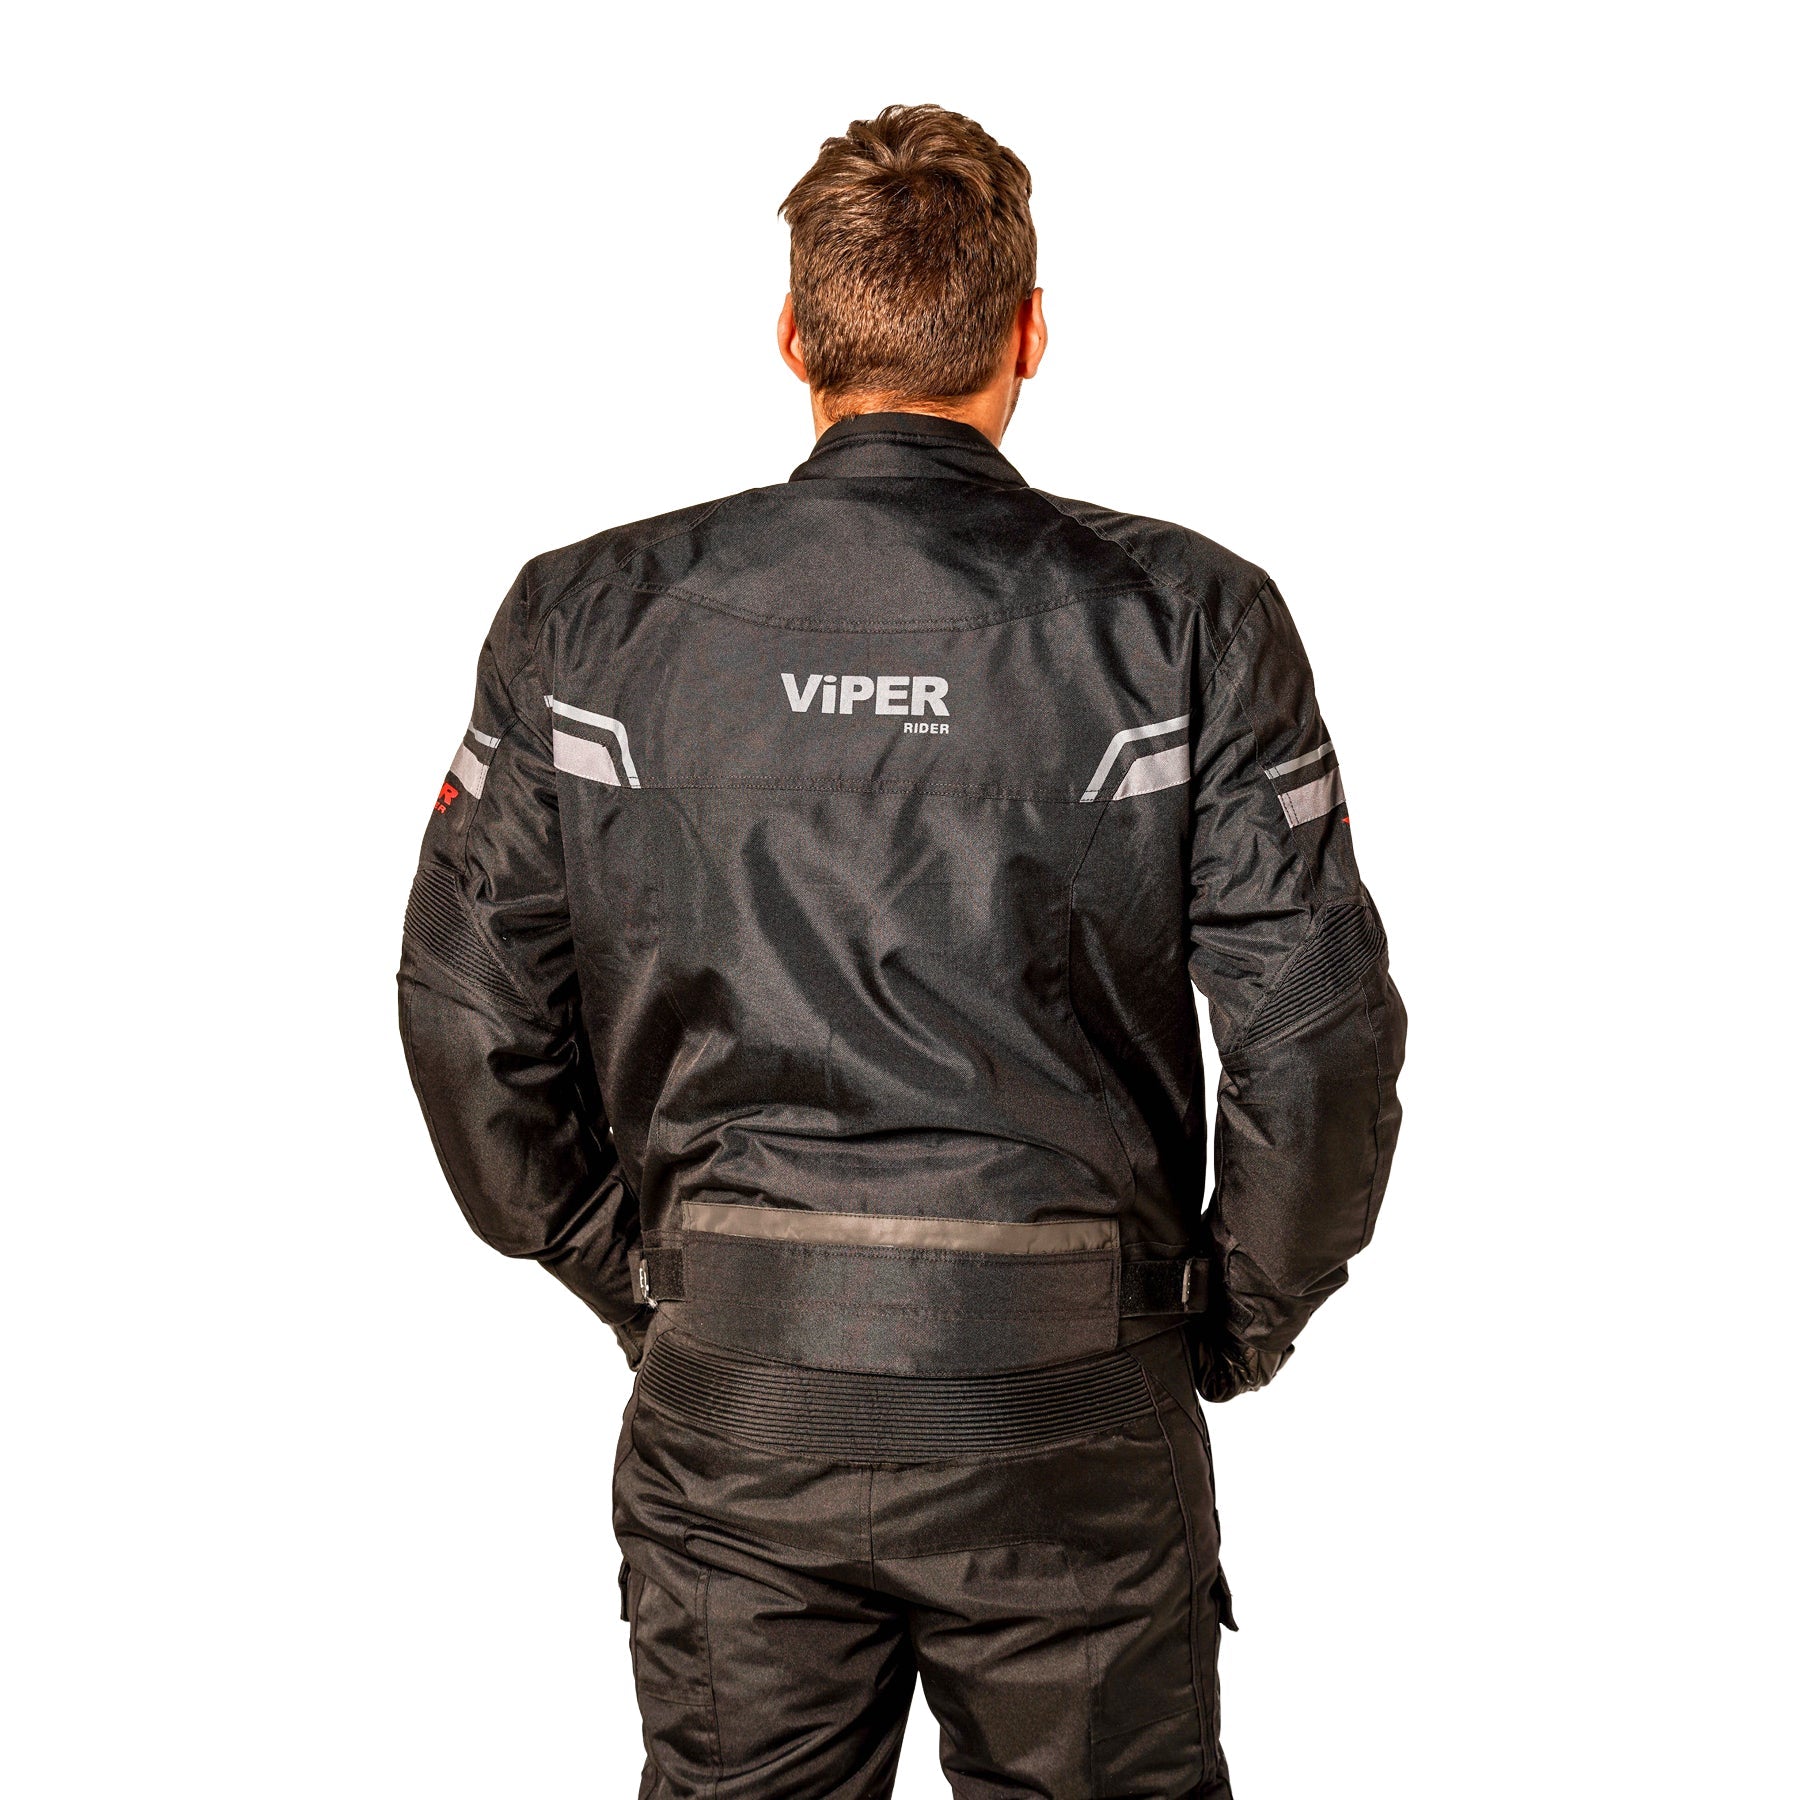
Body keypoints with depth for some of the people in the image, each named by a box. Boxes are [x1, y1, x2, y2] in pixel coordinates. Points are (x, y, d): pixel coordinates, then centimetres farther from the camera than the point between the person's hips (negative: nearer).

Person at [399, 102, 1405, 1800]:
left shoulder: (590, 618, -1)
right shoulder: (1187, 619, -6)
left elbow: (468, 1017, 2)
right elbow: (1317, 1029, -7)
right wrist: (1240, 1315, 9)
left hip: (732, 1401, 2)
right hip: (1073, 1406, -1)